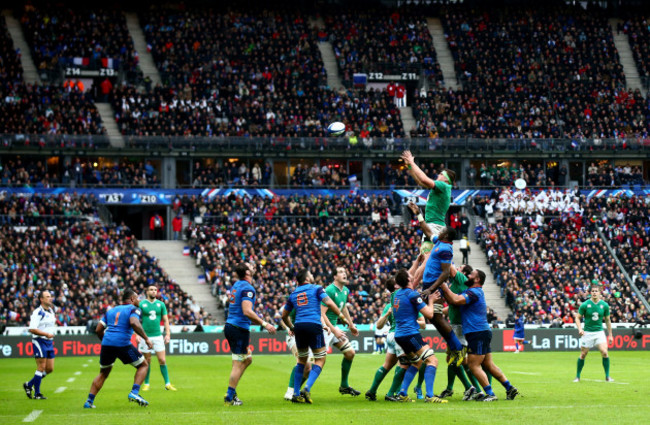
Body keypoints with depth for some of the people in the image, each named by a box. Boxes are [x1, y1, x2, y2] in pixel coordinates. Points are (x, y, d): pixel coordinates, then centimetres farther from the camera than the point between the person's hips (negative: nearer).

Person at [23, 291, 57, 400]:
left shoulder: (51, 310, 12)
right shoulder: (38, 312, -15)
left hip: (49, 342, 8)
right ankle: (36, 394, 1)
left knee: (50, 369, 7)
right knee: (41, 368, -8)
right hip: (39, 341, -8)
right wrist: (46, 334, -24)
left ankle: (29, 385, 22)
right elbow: (32, 329, -22)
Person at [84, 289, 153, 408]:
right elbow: (134, 323, -16)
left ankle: (89, 401, 11)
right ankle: (134, 393, -3)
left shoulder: (111, 310, 23)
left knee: (103, 374, 22)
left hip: (107, 344, 5)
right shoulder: (133, 309, 6)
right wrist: (146, 339, -11)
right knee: (143, 365, 13)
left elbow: (98, 330, 18)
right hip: (123, 344, -5)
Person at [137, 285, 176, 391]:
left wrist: (167, 334, 1)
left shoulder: (161, 304, 7)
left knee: (162, 360, -3)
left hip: (158, 335, 2)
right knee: (147, 362, 3)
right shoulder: (141, 304, -1)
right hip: (145, 336, -2)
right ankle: (146, 384, 15)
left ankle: (167, 384, 2)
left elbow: (165, 320, 10)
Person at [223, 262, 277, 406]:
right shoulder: (248, 288, -15)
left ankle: (231, 392, 15)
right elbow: (247, 311, -26)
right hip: (240, 329, -9)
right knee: (238, 365, -2)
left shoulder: (236, 285, 14)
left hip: (230, 325, 9)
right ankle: (229, 397, 1)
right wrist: (264, 324, -24)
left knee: (248, 359, 18)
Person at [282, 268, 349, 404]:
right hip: (314, 326, -5)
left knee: (302, 360, 20)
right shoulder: (316, 289, 6)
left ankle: (296, 394, 15)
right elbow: (329, 303, -9)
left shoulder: (293, 294, 19)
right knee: (320, 359, 4)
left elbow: (284, 315, 24)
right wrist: (342, 317, -1)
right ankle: (307, 389, -14)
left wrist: (292, 328, 39)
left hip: (299, 326, 5)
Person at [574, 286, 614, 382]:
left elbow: (607, 320, 11)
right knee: (583, 354, 2)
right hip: (587, 333, -1)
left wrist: (610, 335, 11)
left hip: (599, 332, 1)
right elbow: (578, 317, 2)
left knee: (604, 352, -14)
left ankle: (607, 376, -2)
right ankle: (577, 376, 18)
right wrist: (580, 329, -16)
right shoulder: (585, 305, -6)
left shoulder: (604, 305, 0)